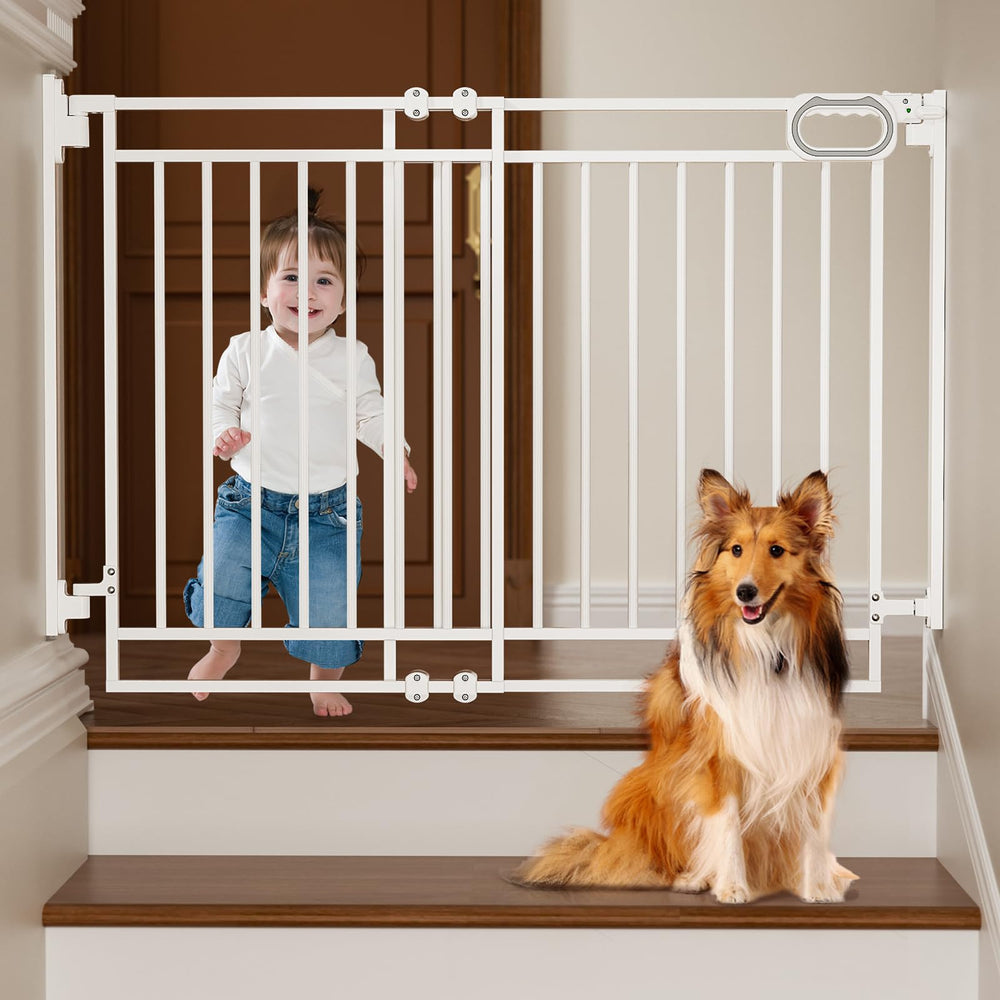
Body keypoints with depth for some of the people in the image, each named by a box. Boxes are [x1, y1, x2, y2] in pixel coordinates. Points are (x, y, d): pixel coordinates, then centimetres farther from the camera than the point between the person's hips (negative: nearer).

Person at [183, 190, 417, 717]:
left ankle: (325, 681, 29)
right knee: (223, 575, -13)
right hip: (252, 500, 0)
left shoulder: (352, 358, -2)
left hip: (326, 508, 0)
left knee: (329, 598, 1)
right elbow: (222, 402, 7)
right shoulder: (245, 351, -2)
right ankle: (224, 648, 20)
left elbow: (371, 414, 2)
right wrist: (225, 434, -14)